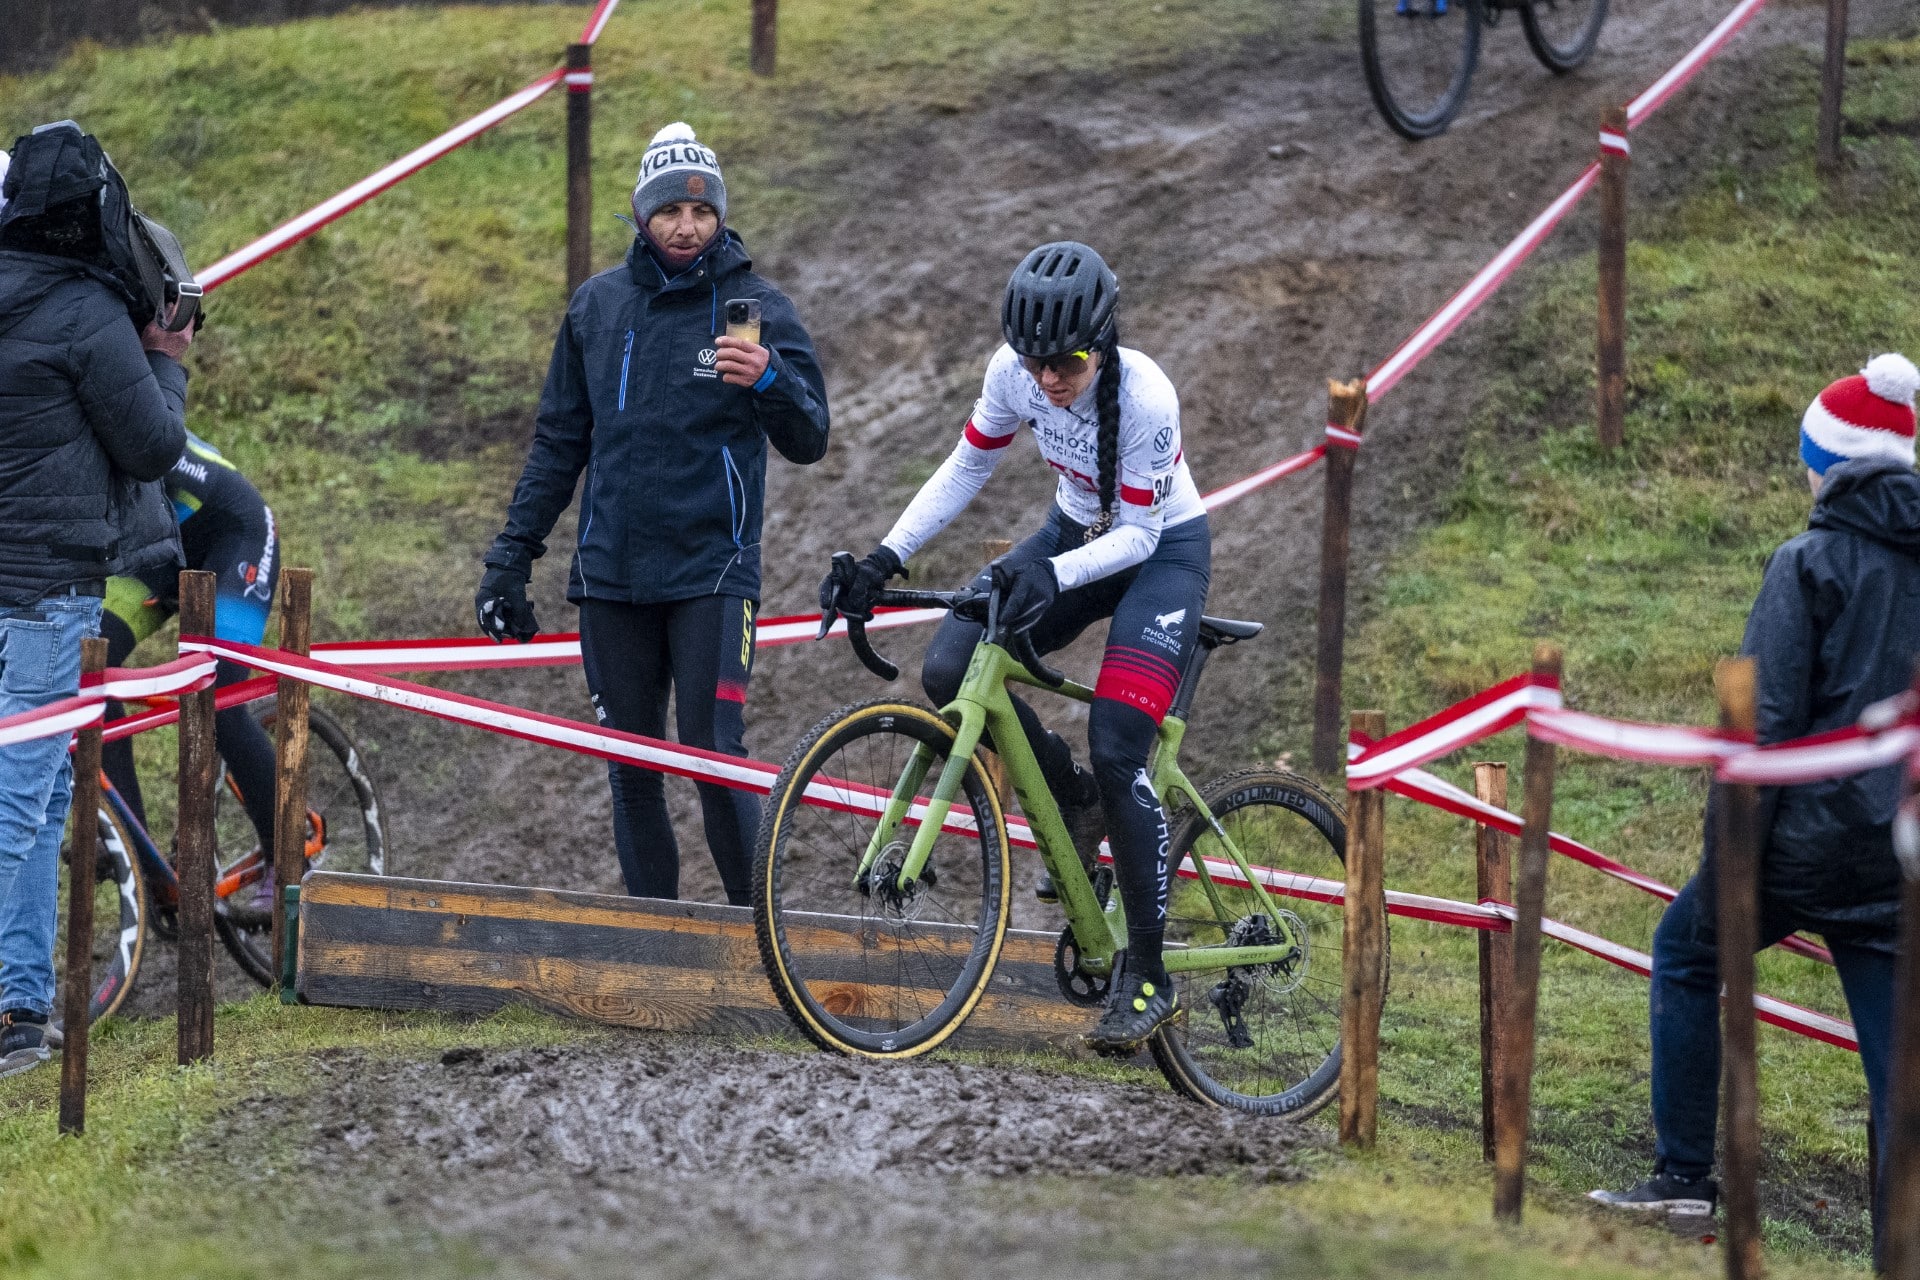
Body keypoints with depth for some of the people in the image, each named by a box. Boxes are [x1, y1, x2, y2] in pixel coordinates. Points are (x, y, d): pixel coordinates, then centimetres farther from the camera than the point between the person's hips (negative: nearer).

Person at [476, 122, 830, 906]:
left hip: (711, 571, -4)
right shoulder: (597, 307, 9)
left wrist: (770, 380, -25)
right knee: (632, 772, 5)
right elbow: (559, 441, 17)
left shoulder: (755, 307, 0)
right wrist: (511, 555, 13)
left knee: (714, 757, -11)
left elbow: (809, 442, -5)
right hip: (612, 576, 4)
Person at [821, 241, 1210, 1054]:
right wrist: (886, 557, -12)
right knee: (949, 672, -15)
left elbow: (1139, 533, -25)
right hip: (1077, 534, 6)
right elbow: (966, 469, -3)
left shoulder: (1143, 396, -31)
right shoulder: (1015, 374, -17)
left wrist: (1049, 576, -40)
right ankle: (1075, 804, 10)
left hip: (1162, 551, -6)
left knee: (1115, 749, -20)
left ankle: (1148, 977, -9)